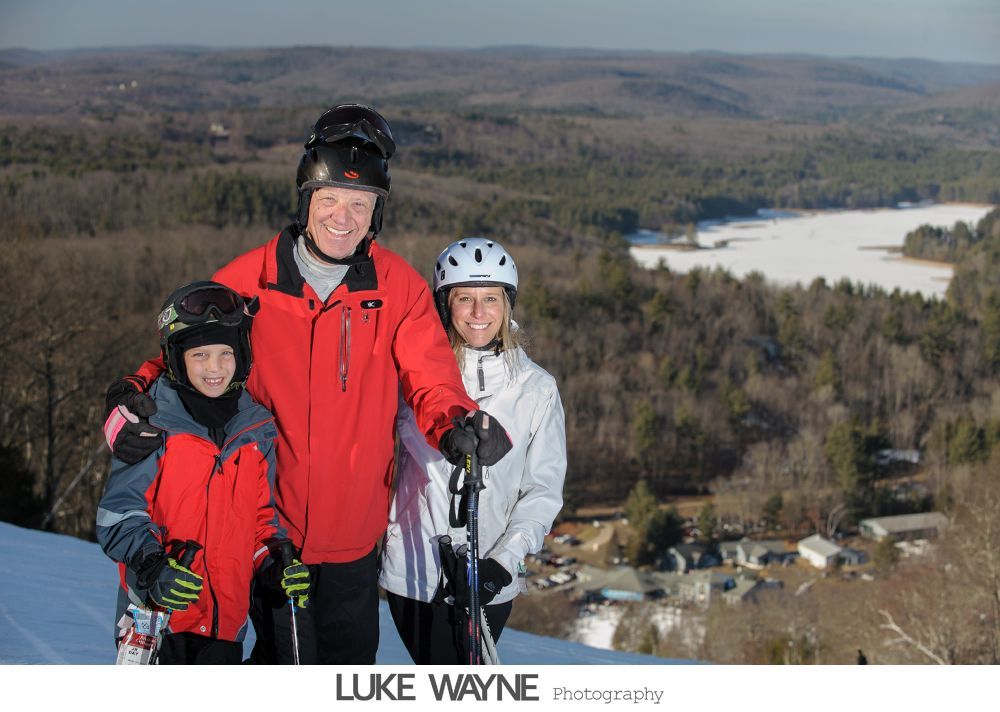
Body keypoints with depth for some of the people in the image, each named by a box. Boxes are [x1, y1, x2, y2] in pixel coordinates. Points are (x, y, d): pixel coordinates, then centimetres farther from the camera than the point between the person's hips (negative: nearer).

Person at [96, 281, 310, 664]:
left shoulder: (257, 430, 7)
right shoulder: (154, 425, -8)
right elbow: (118, 512, -9)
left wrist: (277, 560, 0)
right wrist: (153, 565, -23)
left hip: (226, 616, 5)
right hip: (158, 616, -4)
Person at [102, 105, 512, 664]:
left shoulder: (399, 287, -5)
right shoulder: (245, 281, -7)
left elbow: (431, 381, -6)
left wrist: (456, 425, -28)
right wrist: (135, 396, -16)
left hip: (355, 532, 1)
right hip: (270, 526, -1)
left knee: (350, 663, 16)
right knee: (286, 665, 7)